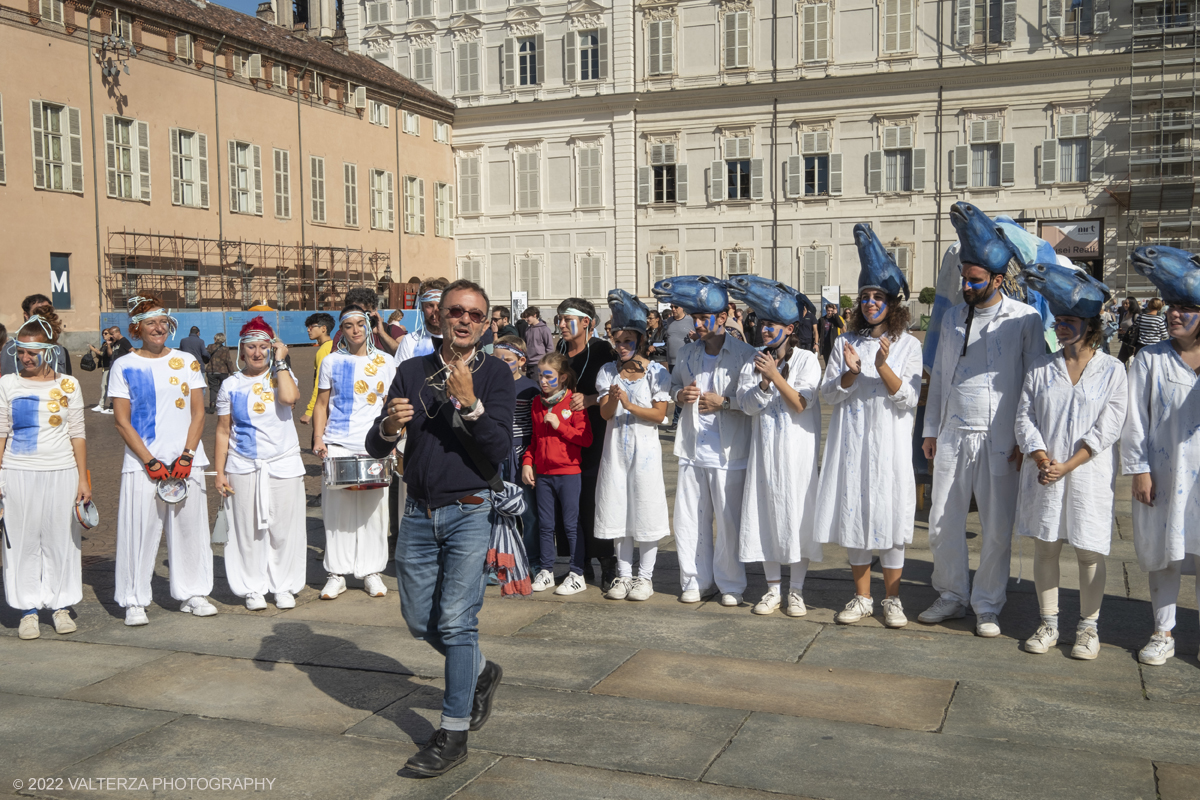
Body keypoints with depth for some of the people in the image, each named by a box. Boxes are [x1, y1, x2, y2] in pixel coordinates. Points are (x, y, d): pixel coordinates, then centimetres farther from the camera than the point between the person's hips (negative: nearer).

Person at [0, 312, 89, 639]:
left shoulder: (67, 385, 4)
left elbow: (77, 434, 5)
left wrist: (83, 479, 2)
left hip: (61, 471, 0)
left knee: (61, 538, 4)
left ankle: (61, 605, 15)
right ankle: (28, 609, 12)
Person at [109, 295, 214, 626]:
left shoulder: (186, 362, 8)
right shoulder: (125, 366, 2)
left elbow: (198, 413, 6)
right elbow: (122, 422, -1)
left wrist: (186, 457, -6)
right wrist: (151, 462, -9)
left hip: (186, 461, 2)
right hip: (142, 463, -2)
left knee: (190, 527, 6)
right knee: (140, 530, -2)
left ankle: (192, 593, 18)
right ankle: (134, 601, 10)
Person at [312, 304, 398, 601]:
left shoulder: (384, 363, 8)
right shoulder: (331, 361, 9)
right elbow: (321, 404, 12)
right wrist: (318, 439, 1)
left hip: (373, 446, 0)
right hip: (336, 444, 0)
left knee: (373, 508, 1)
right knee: (337, 507, 0)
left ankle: (371, 571, 13)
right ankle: (337, 573, 11)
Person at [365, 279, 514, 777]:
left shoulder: (495, 375, -3)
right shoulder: (413, 372, 5)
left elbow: (501, 451, -14)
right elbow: (375, 448, 4)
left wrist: (470, 402, -26)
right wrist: (389, 426, -19)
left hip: (468, 513, -4)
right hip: (418, 512, 4)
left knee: (456, 620, -4)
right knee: (418, 619, 12)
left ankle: (454, 733, 8)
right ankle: (481, 673, 38)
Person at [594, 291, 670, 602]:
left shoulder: (656, 372, -2)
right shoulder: (608, 371, 7)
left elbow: (659, 415, -8)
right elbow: (605, 413, 0)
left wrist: (629, 404, -20)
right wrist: (612, 399, -22)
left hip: (645, 448, -3)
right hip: (615, 448, 3)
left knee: (645, 511, 0)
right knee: (618, 509, 7)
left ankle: (645, 575, 11)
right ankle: (623, 574, 19)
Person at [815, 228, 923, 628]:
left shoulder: (907, 344, 1)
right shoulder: (845, 341, 8)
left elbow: (908, 399, -8)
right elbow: (828, 394, 3)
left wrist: (882, 366, -21)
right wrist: (850, 373, -15)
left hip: (889, 443, -2)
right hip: (850, 441, 3)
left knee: (889, 516, 0)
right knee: (853, 514, 6)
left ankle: (892, 598, 15)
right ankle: (862, 597, 18)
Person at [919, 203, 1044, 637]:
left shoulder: (1024, 319, -3)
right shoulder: (952, 317, 11)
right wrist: (931, 430, 12)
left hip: (1000, 440, -4)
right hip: (953, 436, 4)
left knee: (997, 528, 4)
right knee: (943, 522, 7)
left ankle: (987, 606, 18)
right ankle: (951, 597, 24)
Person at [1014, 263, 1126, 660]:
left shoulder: (1112, 370, -1)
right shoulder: (1041, 369, 6)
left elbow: (1107, 429, -6)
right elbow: (1025, 418, 2)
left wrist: (1067, 466, -13)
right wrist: (1041, 460, -13)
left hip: (1087, 474, -2)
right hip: (1043, 473, 3)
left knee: (1089, 551, 2)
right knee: (1045, 547, 7)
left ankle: (1088, 627, 16)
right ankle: (1049, 624, 18)